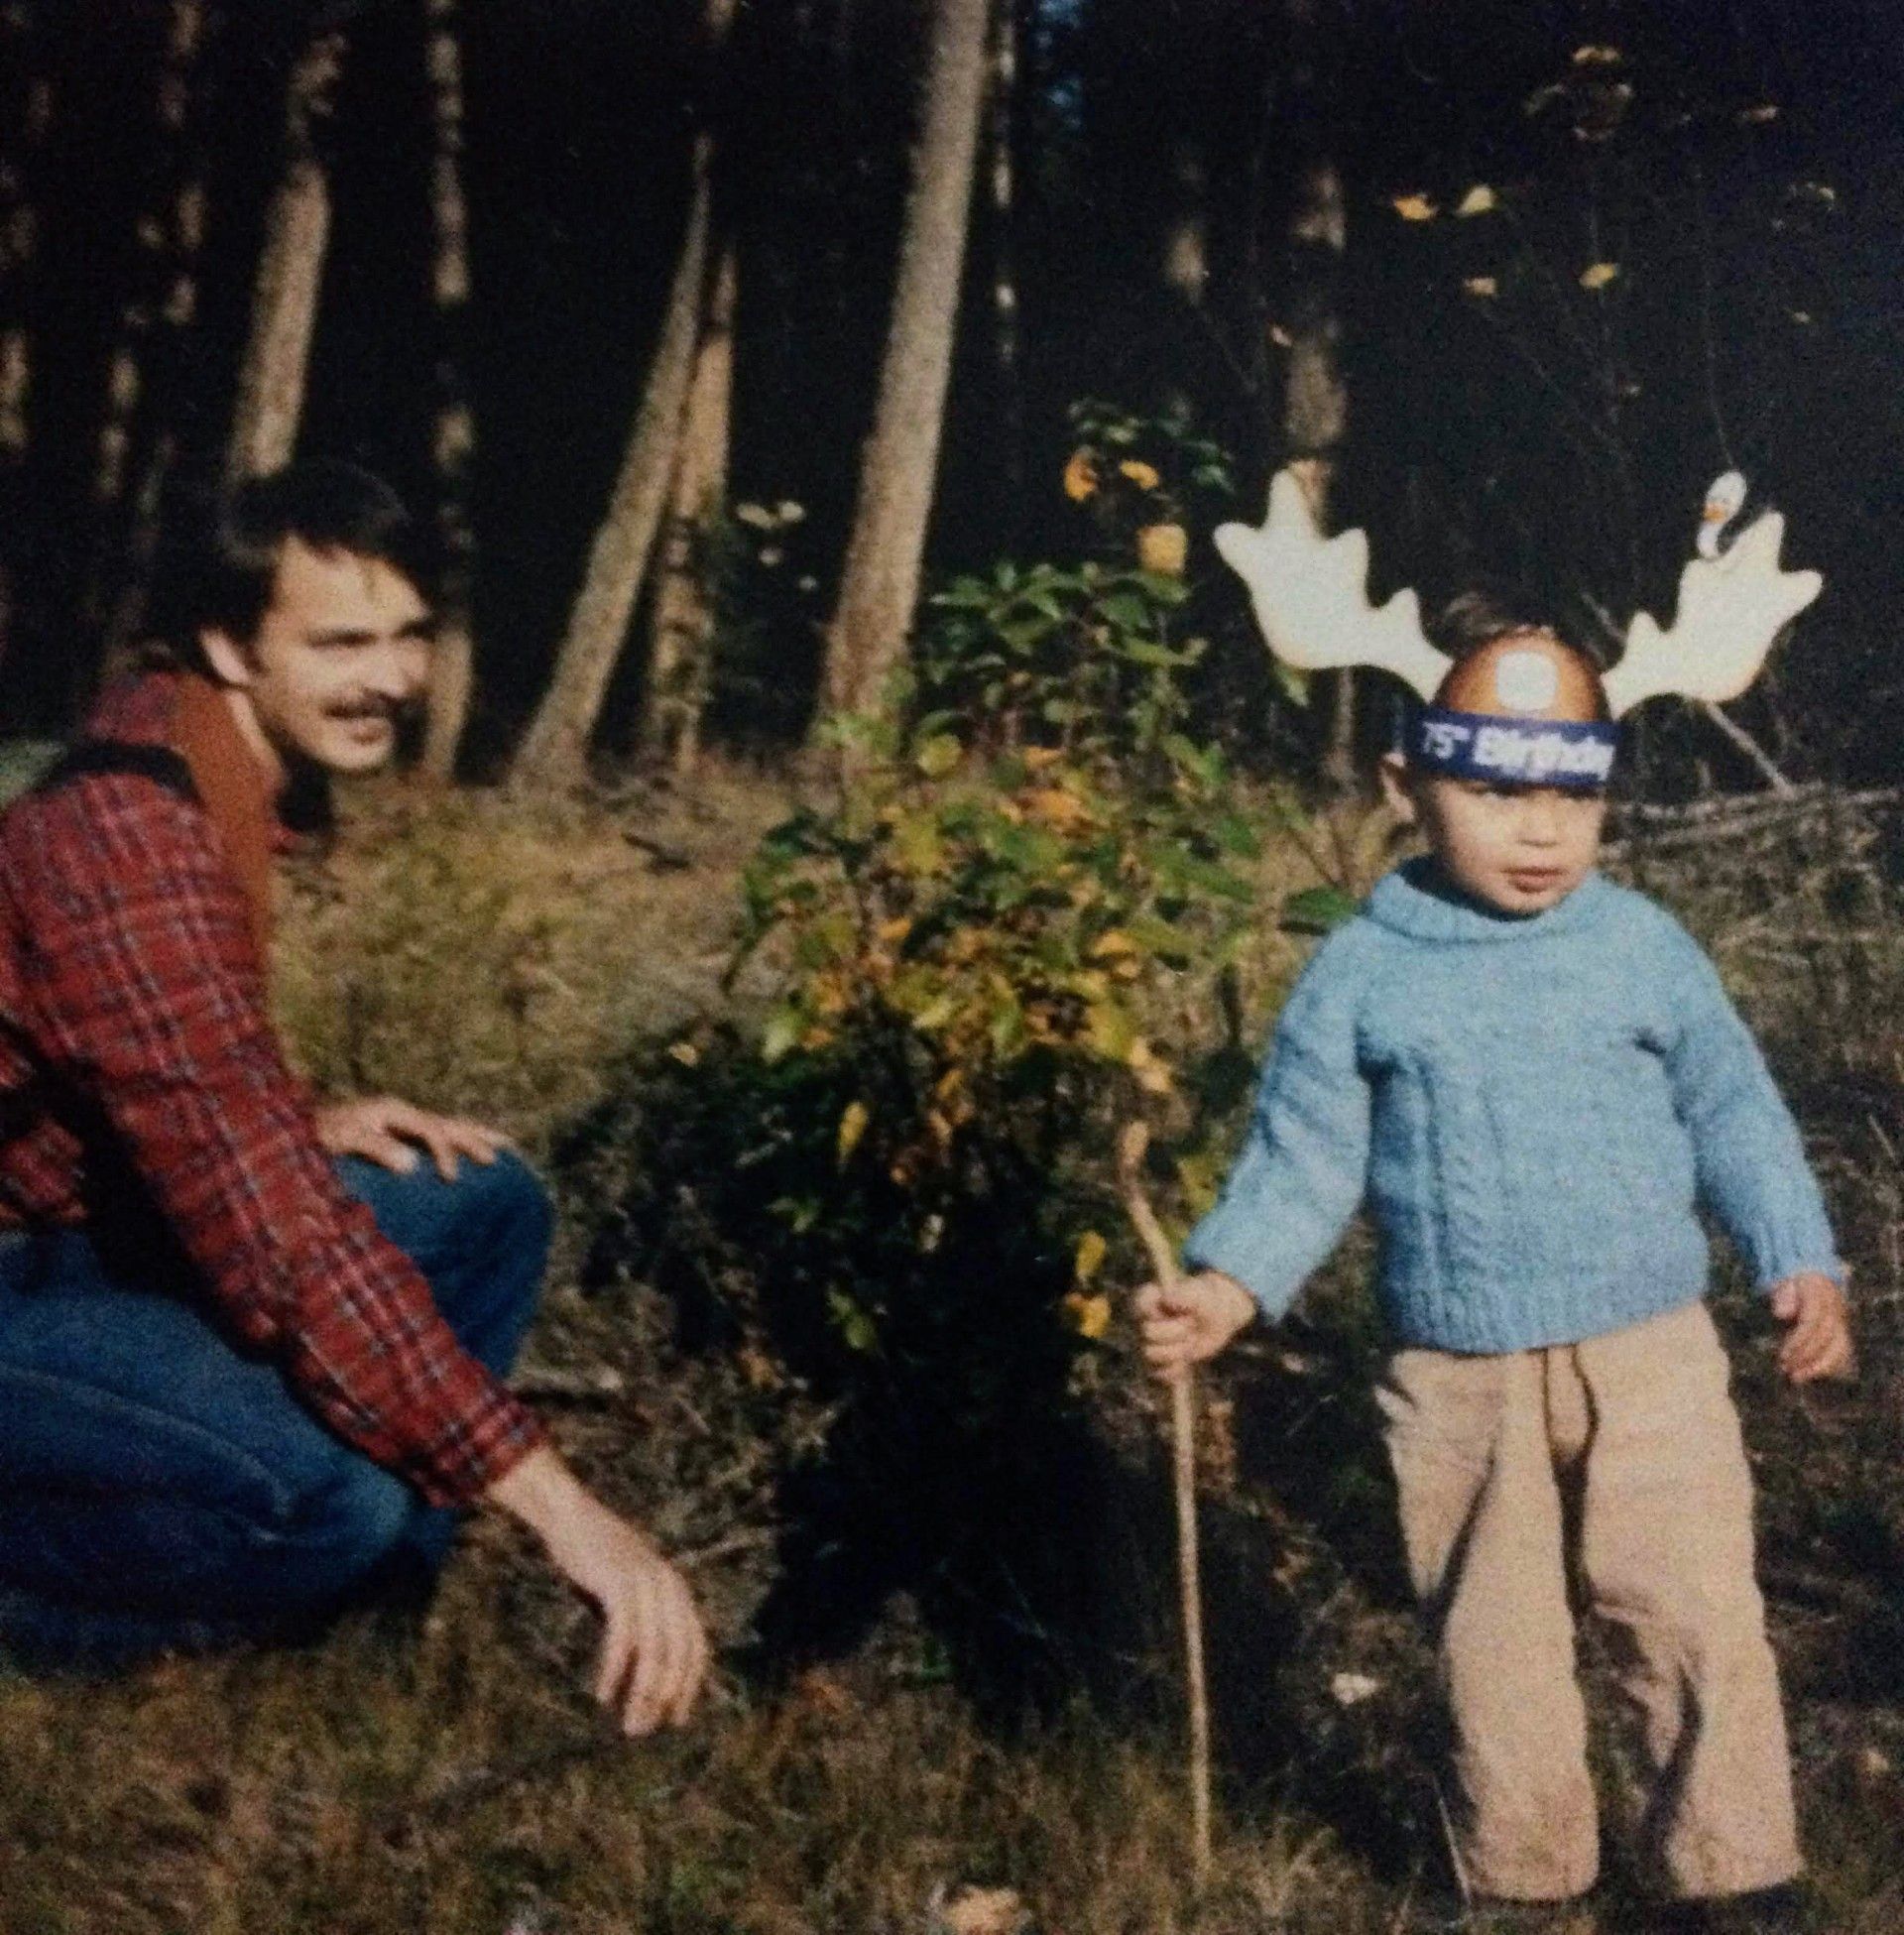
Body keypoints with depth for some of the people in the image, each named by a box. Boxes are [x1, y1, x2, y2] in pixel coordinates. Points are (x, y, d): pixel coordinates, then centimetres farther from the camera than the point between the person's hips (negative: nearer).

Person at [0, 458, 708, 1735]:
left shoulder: (218, 778, 3)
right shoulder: (130, 836, -28)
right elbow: (281, 1231, -35)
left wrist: (306, 1128, -3)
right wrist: (556, 1502, -37)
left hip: (107, 1225, 10)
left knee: (488, 1204, 3)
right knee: (352, 1503, -29)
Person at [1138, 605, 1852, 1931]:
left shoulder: (1645, 949, -2)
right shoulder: (1362, 972, -3)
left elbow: (1734, 1117, 5)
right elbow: (1303, 1156, -1)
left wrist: (1802, 1262, -5)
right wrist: (1231, 1280, -15)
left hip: (1648, 1359, 0)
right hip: (1459, 1382, 1)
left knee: (1702, 1625, 2)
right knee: (1494, 1651, 13)